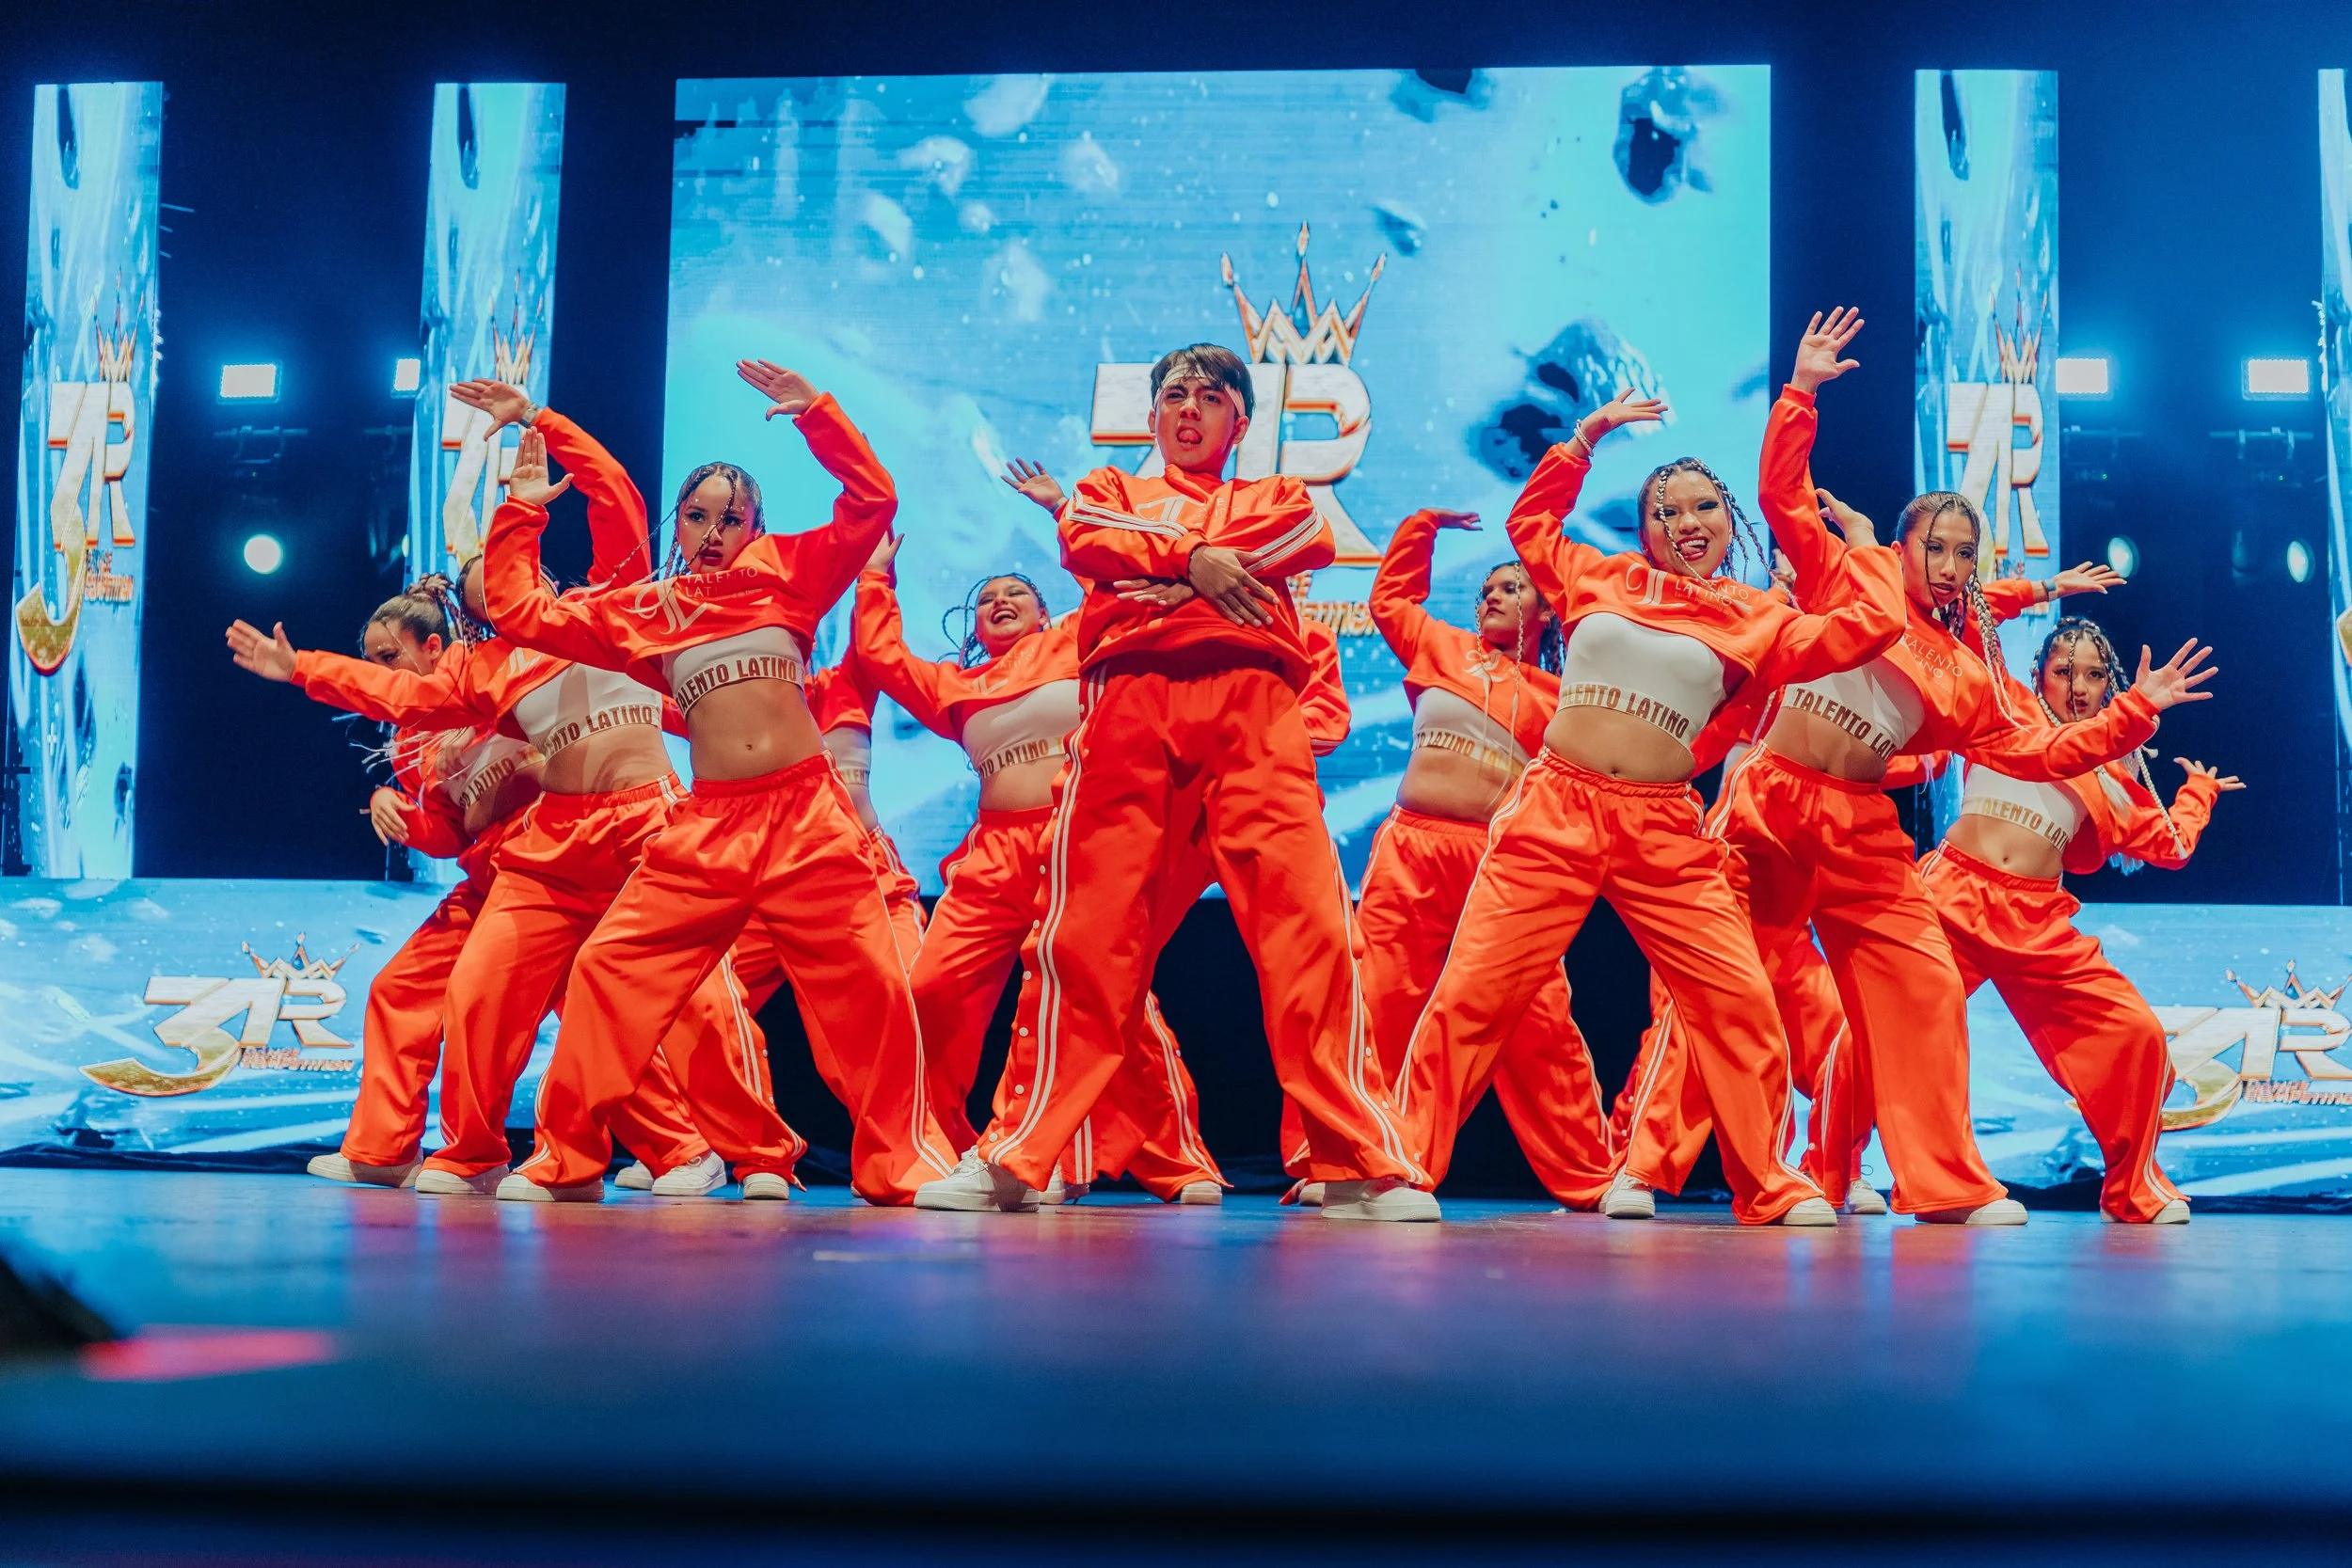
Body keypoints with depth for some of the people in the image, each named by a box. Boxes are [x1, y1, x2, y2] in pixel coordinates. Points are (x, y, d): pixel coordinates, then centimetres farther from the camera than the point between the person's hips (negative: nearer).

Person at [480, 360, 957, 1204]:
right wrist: (521, 513, 19)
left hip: (808, 811, -1)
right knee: (613, 970, -4)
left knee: (867, 983, -3)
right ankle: (564, 1159, 8)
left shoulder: (788, 571, 11)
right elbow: (520, 610, 17)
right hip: (706, 825, 2)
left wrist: (813, 412, 0)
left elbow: (872, 501, 3)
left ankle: (902, 1160, 9)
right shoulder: (640, 610, 15)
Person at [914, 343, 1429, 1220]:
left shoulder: (1275, 497, 31)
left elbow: (1313, 540, 7)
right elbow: (1083, 538, 8)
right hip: (1129, 702, 0)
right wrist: (1191, 558, -4)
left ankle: (1363, 1167, -15)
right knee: (1090, 926, -7)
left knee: (1304, 919, -14)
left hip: (1253, 704, 0)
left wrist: (1150, 564, 1)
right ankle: (1013, 1159, -3)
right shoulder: (1112, 489, 31)